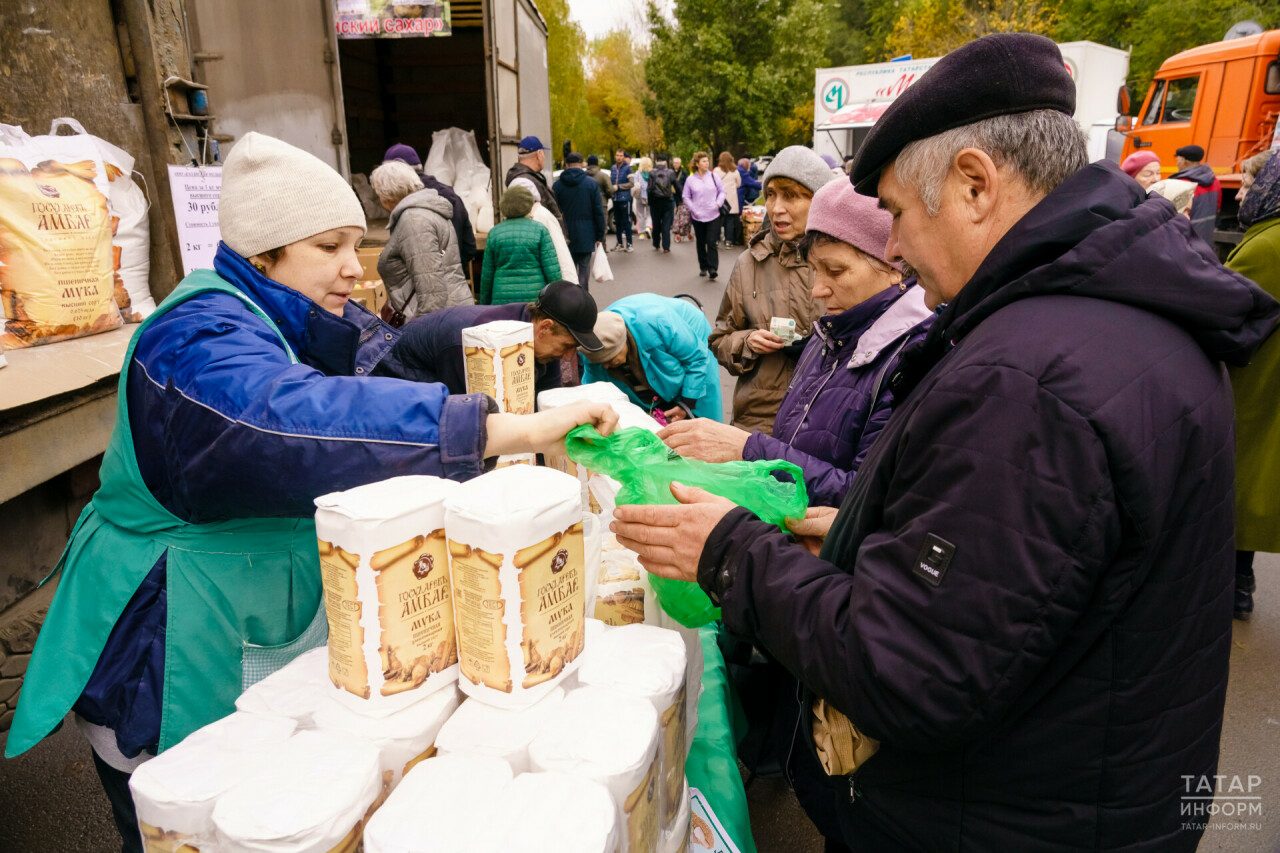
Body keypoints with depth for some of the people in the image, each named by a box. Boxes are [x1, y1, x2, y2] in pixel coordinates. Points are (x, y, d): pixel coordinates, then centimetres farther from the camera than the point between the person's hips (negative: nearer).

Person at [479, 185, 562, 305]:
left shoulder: (494, 233, 6)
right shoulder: (540, 230, 0)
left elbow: (487, 273, 8)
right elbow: (552, 268, -4)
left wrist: (484, 304, 18)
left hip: (502, 299, 1)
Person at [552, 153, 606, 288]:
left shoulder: (558, 185, 1)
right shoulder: (592, 183, -2)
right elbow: (599, 212, -4)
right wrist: (600, 236, 2)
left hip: (565, 235, 1)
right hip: (586, 235, -1)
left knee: (568, 269, 10)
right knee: (584, 268, 4)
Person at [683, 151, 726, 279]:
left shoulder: (713, 177, 3)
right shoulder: (690, 180, 1)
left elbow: (722, 191, 11)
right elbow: (686, 197, 6)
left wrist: (718, 203, -4)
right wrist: (693, 209, -6)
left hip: (713, 216, -1)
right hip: (698, 217, 1)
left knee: (712, 243, -9)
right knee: (701, 243, 10)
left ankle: (713, 269, -10)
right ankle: (703, 267, 23)